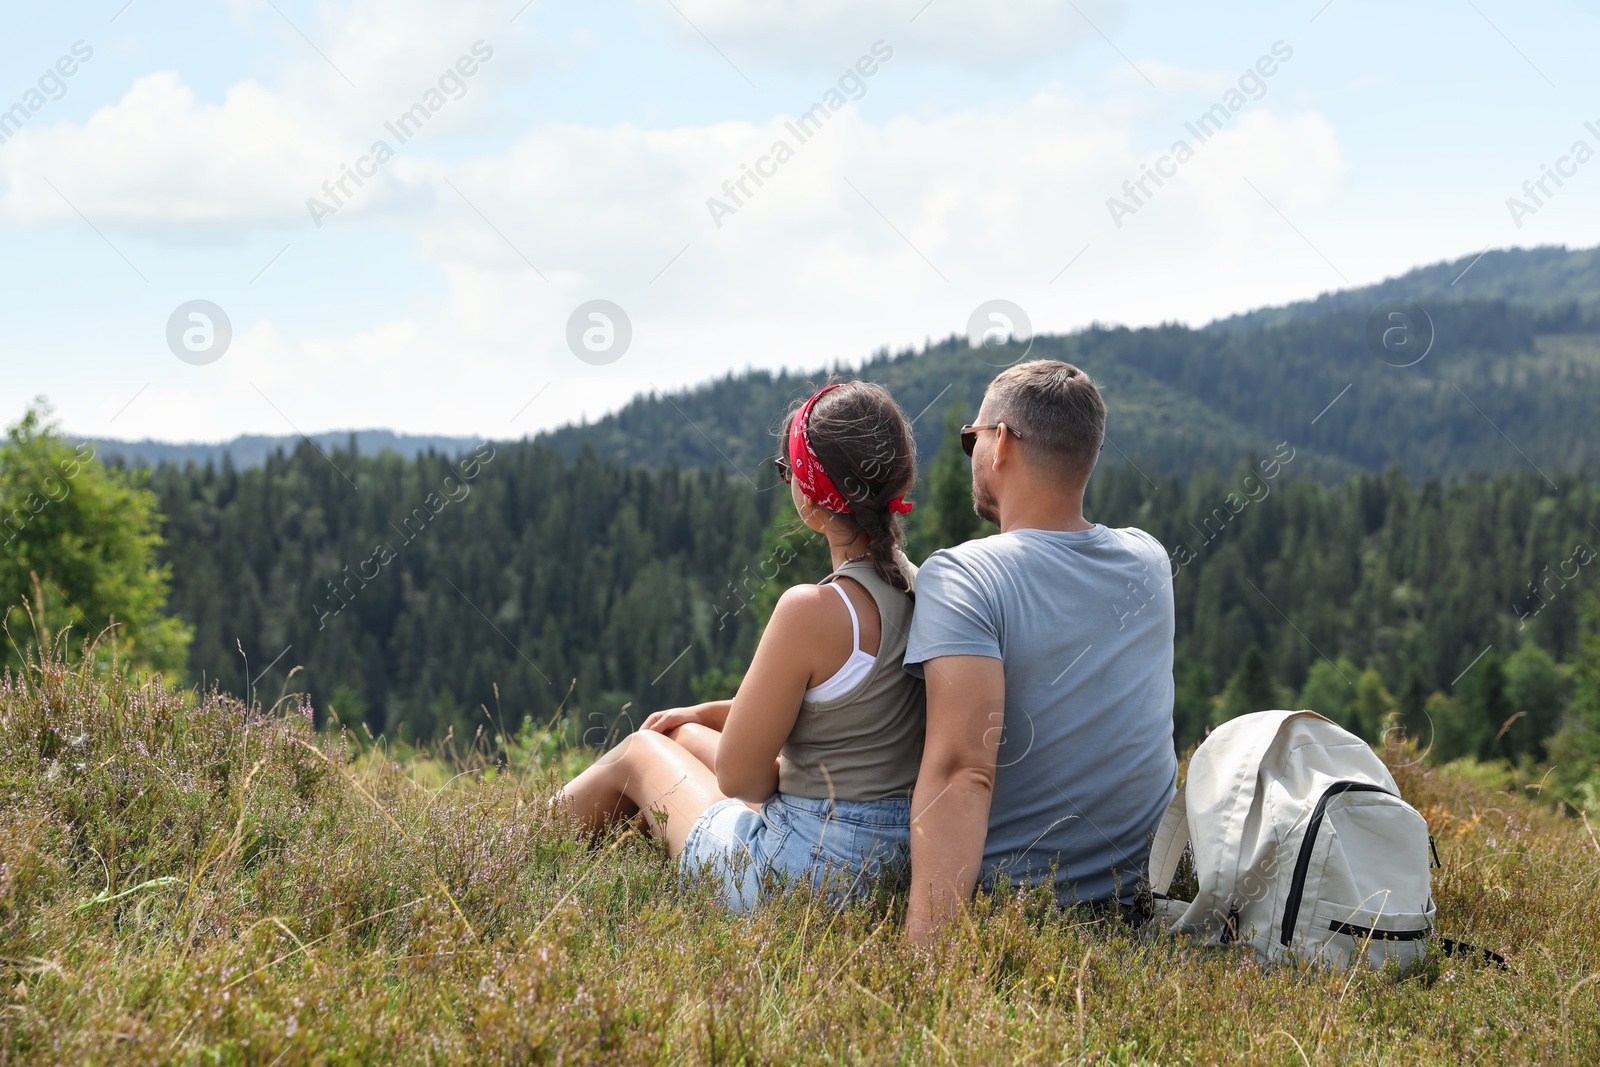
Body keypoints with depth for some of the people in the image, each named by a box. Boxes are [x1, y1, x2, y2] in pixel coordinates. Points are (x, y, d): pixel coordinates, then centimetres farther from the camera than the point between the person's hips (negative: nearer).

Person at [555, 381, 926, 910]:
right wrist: (705, 713, 22)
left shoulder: (814, 609, -26)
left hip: (804, 872, -7)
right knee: (679, 734, 28)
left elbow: (738, 775, -18)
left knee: (638, 752, 20)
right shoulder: (916, 586, 0)